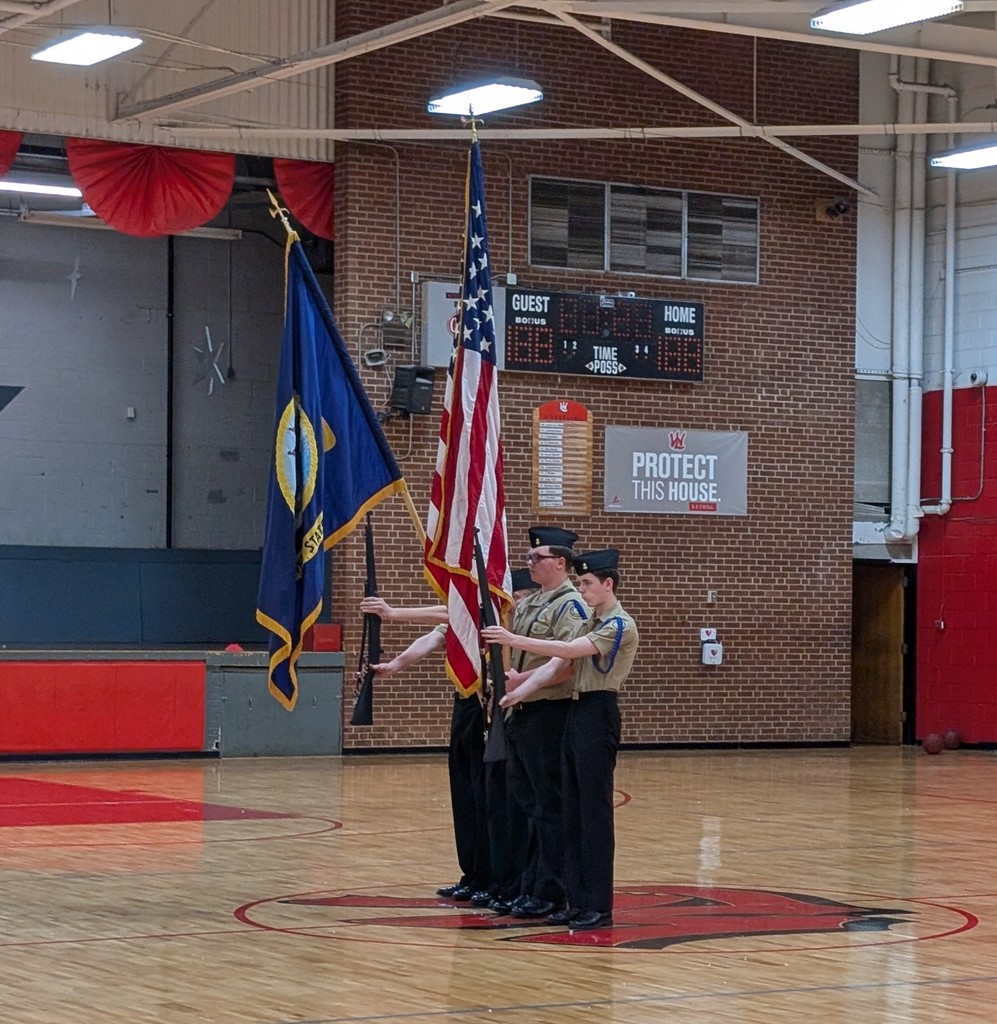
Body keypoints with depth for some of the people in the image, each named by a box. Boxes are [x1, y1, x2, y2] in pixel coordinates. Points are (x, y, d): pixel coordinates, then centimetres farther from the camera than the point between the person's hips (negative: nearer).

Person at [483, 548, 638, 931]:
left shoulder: (619, 626, -11)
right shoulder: (591, 623, 18)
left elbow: (569, 650, -22)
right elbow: (555, 665, 13)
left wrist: (514, 639, -24)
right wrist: (518, 692, 2)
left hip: (598, 715, -9)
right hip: (576, 712, 9)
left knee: (595, 812, -7)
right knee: (573, 811, 9)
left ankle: (599, 906, -5)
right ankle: (577, 901, 14)